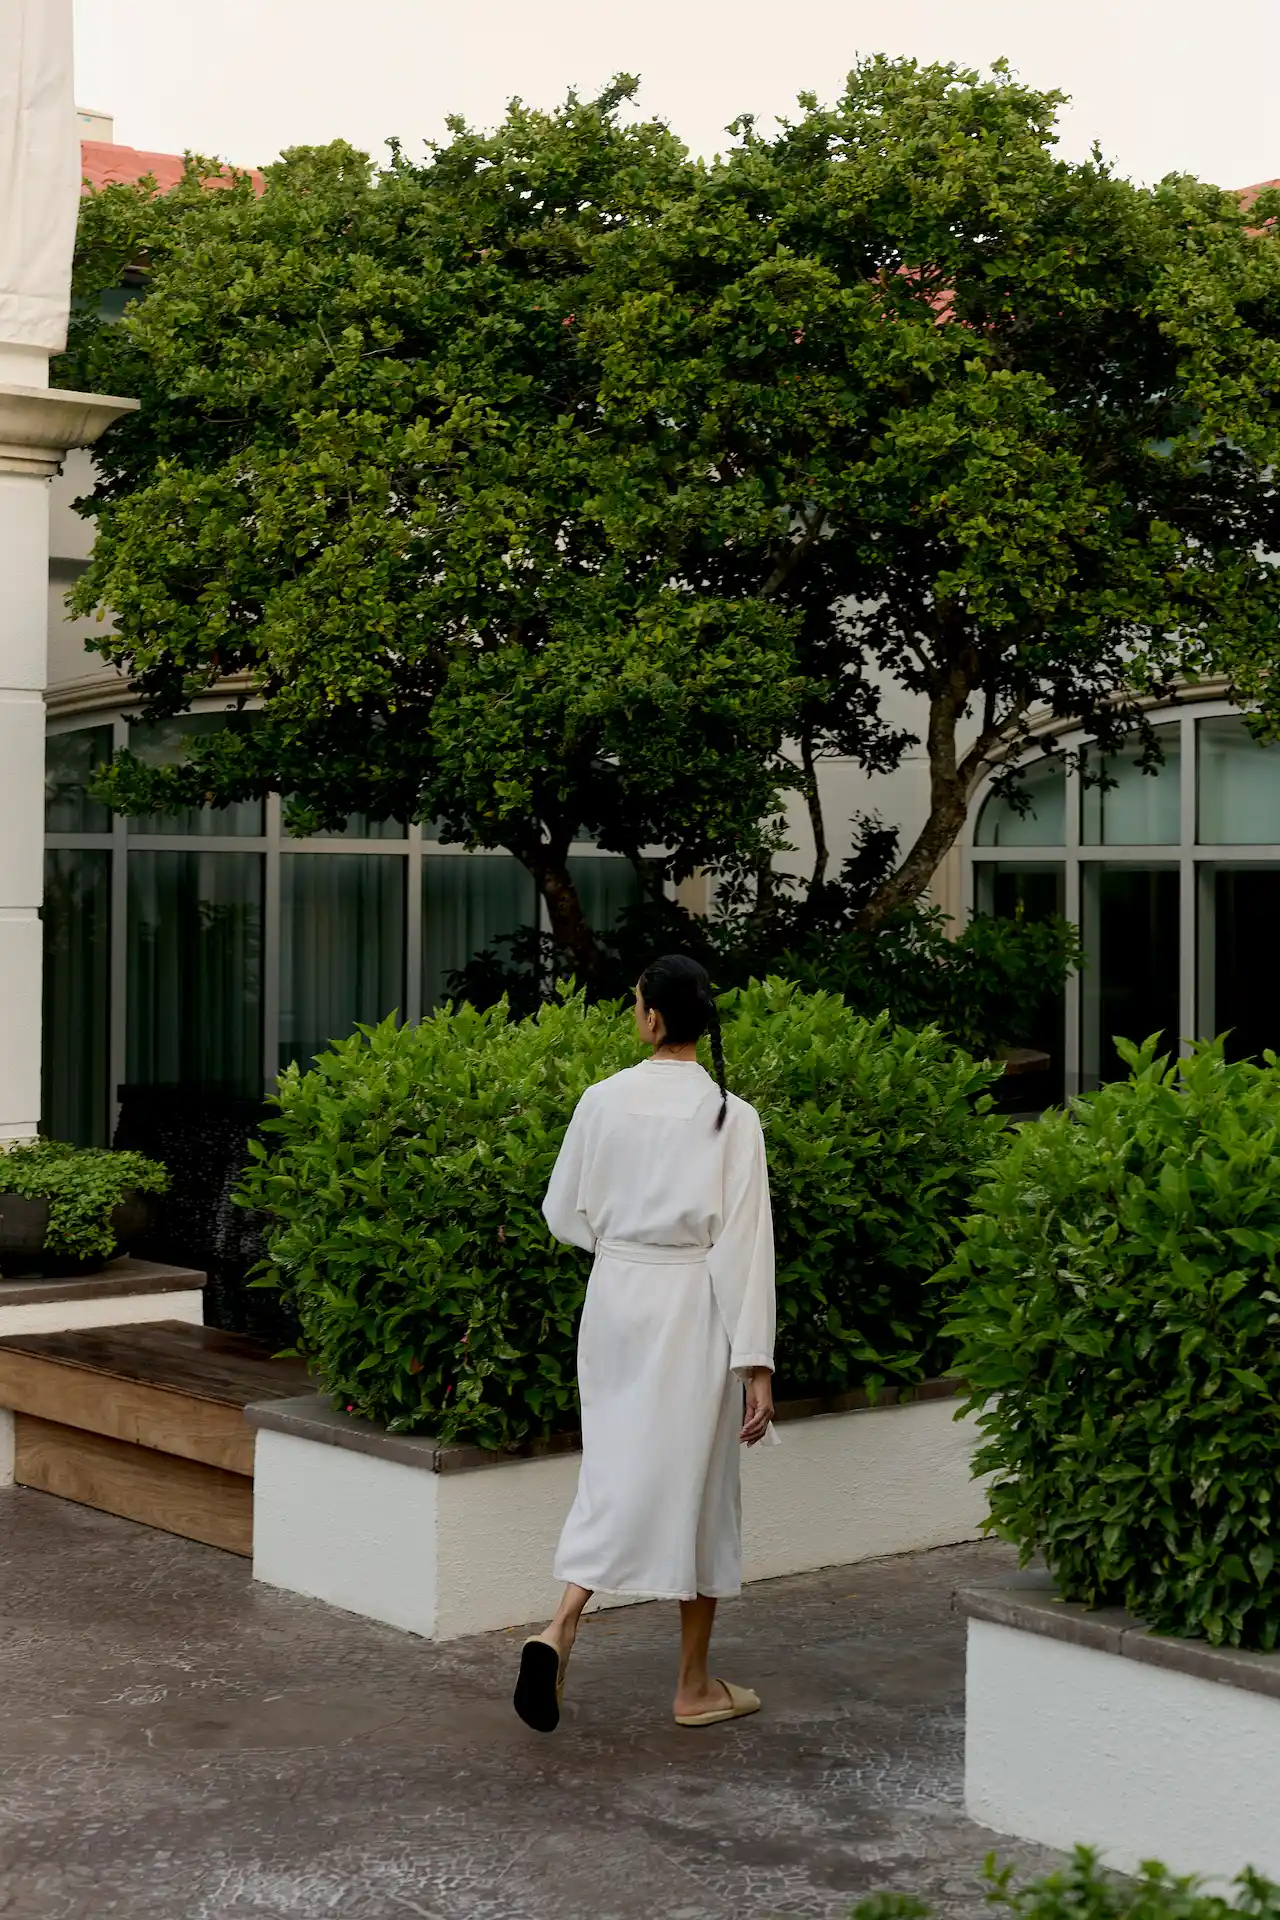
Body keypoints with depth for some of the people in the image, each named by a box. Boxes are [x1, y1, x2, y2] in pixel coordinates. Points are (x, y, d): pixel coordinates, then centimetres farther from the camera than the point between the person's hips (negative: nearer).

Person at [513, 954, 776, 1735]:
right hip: (693, 1303, -2)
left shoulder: (603, 1101, -3)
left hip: (616, 1297, 3)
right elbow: (744, 1243, -12)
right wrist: (756, 1363, -10)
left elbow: (565, 1215, 5)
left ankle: (561, 1627, -8)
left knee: (617, 1467, 14)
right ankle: (696, 1685, 18)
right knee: (695, 1480, 8)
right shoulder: (731, 1116, -10)